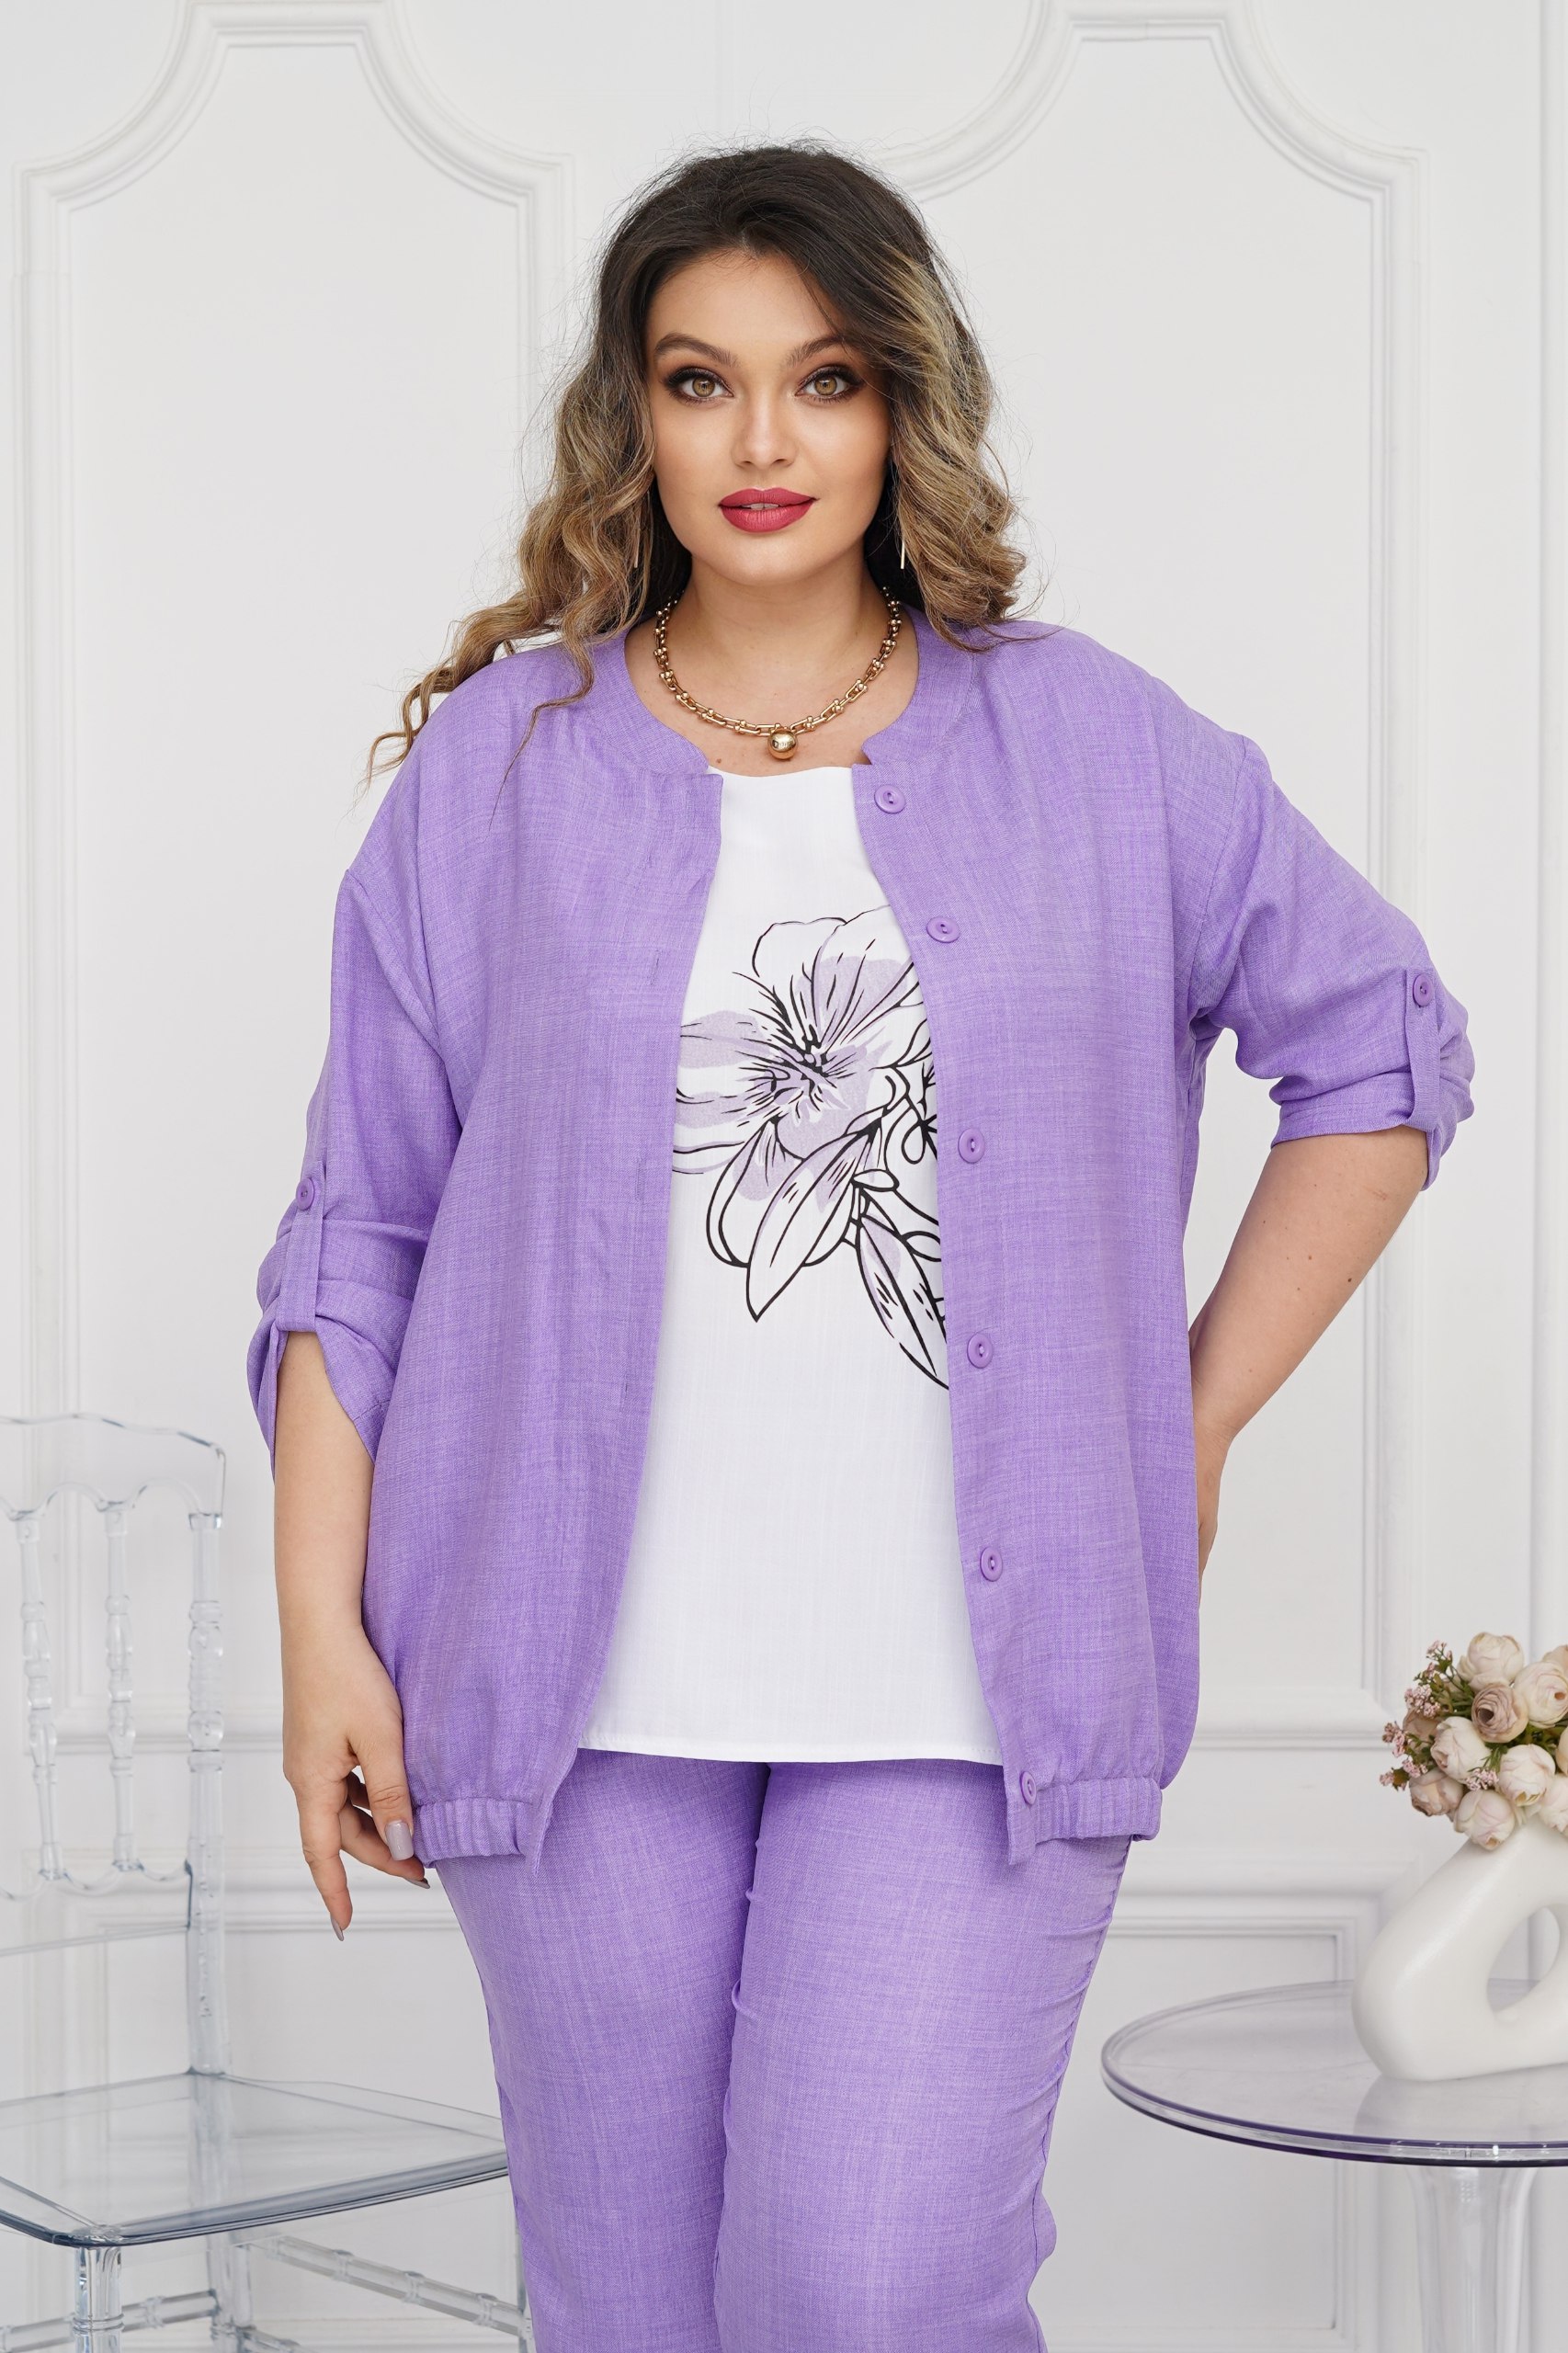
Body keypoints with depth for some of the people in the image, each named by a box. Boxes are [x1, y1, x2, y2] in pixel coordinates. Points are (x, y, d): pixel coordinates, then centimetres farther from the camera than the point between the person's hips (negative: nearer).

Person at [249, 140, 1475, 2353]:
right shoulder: (498, 763, 5)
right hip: (590, 1690, 1)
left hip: (968, 1697, -1)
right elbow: (362, 1233, 6)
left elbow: (1381, 1053, 13)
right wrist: (324, 1625, 1)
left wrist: (1197, 1425, 7)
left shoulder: (1098, 750, 5)